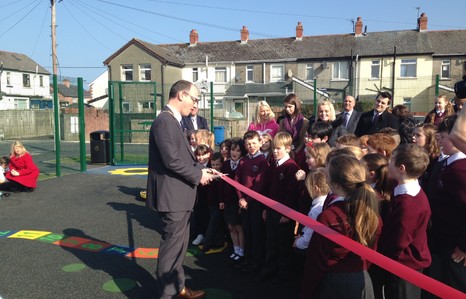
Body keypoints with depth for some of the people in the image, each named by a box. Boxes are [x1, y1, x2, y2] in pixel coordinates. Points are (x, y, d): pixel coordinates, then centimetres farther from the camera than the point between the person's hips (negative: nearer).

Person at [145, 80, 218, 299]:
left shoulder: (173, 121, 15)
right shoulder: (165, 121, -19)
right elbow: (172, 160, -25)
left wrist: (199, 170, 5)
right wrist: (198, 174, -13)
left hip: (178, 194, 11)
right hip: (172, 195, -11)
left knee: (178, 244, 20)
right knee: (172, 246, 1)